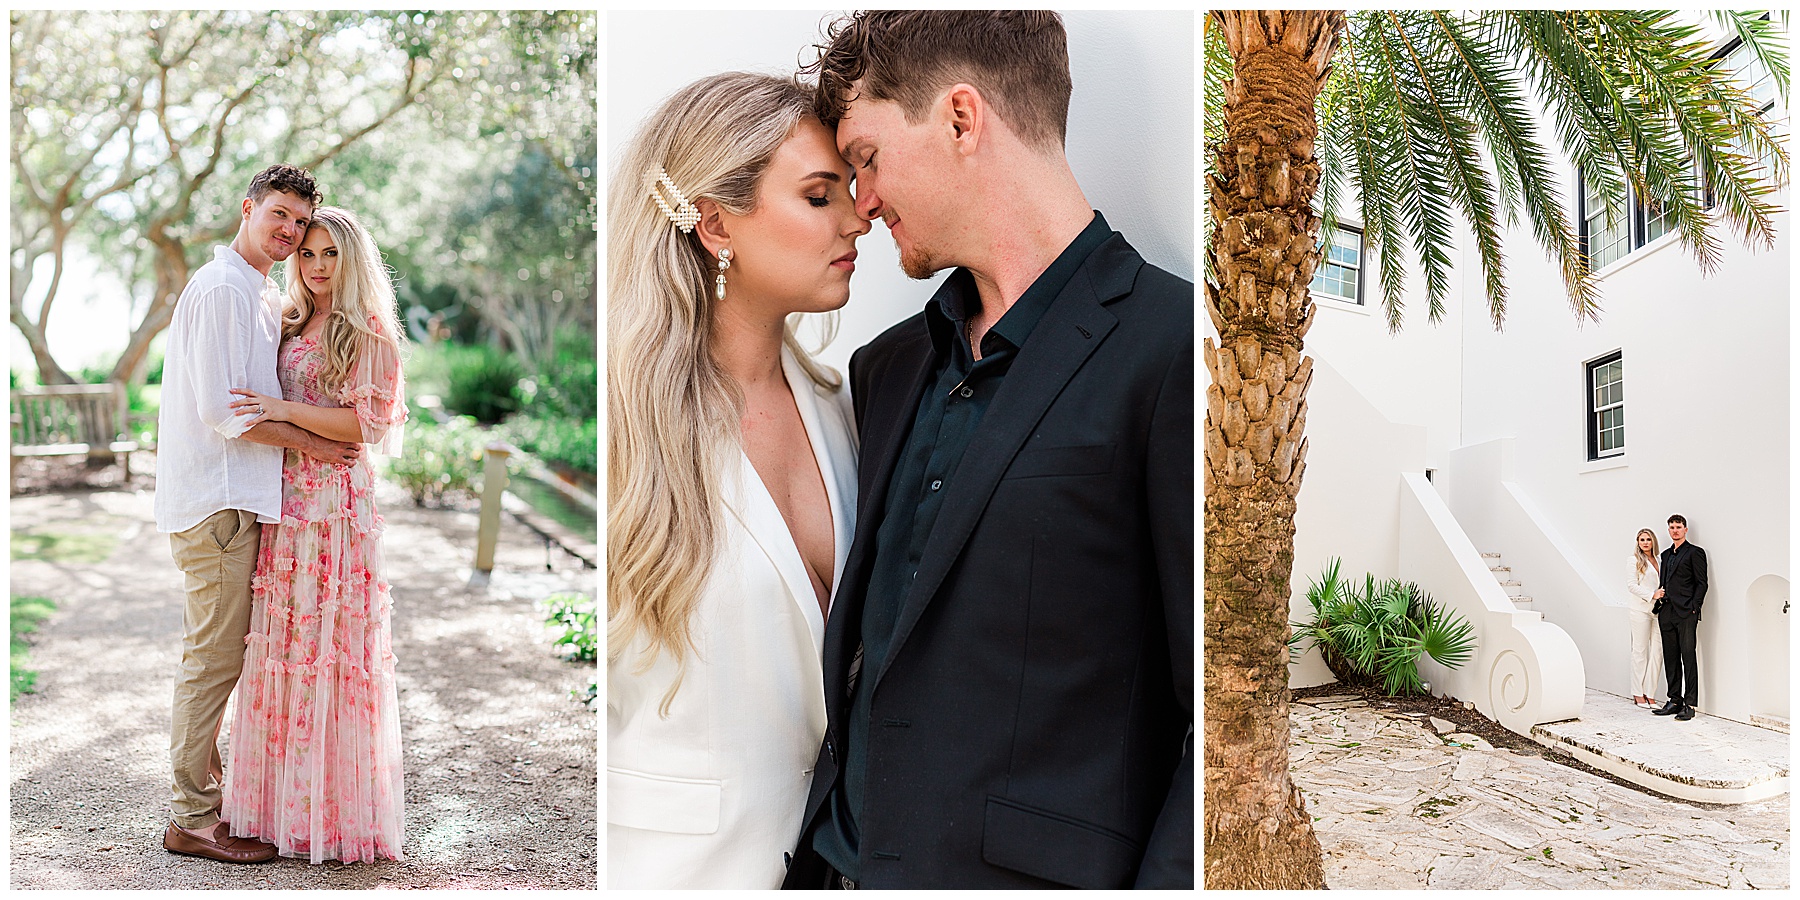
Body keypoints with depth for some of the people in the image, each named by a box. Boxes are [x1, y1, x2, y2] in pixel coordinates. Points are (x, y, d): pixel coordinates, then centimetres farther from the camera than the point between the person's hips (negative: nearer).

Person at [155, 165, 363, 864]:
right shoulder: (221, 289, -12)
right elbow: (220, 408, -19)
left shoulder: (264, 298, 19)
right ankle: (190, 819, 3)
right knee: (214, 657, -5)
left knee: (219, 655, 16)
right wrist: (310, 443, -11)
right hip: (216, 498, -10)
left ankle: (207, 789, 27)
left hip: (233, 497, 10)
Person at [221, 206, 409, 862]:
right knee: (280, 647, 7)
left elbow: (369, 424, -11)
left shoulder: (369, 333, -3)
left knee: (332, 647, -5)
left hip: (337, 504, -6)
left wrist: (286, 410, -17)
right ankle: (284, 801, 16)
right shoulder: (288, 327, 17)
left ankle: (340, 809, 4)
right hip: (282, 501, 6)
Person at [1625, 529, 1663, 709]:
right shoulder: (1635, 560, 0)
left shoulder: (1658, 561, 16)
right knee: (1640, 651, -2)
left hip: (1657, 611, 5)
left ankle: (1649, 693, 4)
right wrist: (1652, 594, -15)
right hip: (1640, 609, -5)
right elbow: (1631, 585, -7)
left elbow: (1660, 585, 20)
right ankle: (1638, 694, 4)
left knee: (1656, 652, -1)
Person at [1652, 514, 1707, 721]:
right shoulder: (1666, 555, 21)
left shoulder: (1694, 553, 0)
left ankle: (1689, 704, -6)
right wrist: (1657, 596, 8)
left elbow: (1702, 583, -5)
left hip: (1686, 613, -7)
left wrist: (1693, 608, -13)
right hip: (1667, 613, 7)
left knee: (1688, 656, -7)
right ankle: (1675, 701, 14)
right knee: (1670, 658, 8)